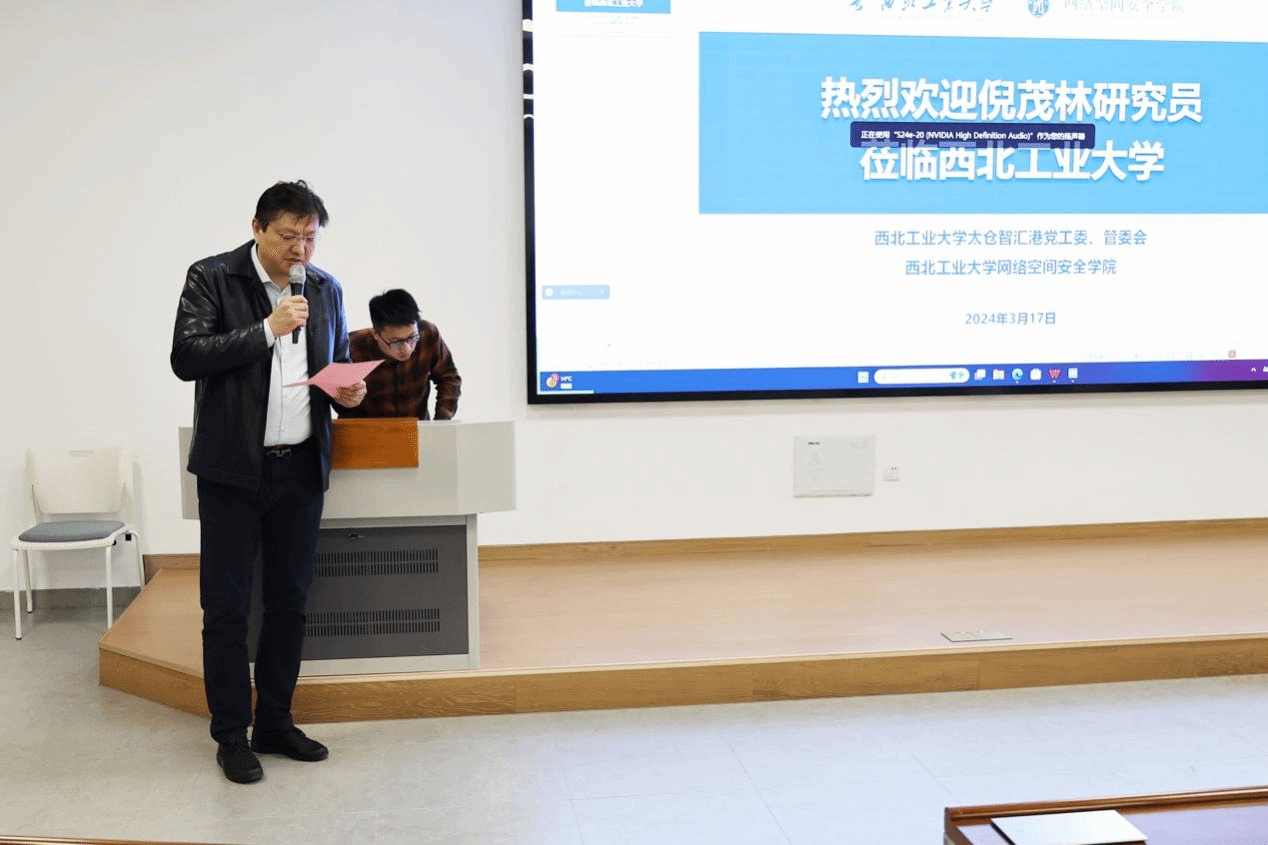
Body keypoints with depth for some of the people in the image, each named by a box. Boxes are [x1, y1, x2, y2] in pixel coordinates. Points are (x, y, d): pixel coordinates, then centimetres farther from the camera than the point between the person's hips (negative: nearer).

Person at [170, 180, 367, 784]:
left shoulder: (325, 288, 9)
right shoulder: (211, 278, -5)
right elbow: (185, 357, -15)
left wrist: (347, 391, -3)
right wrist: (267, 330, -20)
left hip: (301, 465, 5)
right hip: (233, 468, -4)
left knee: (289, 599, 11)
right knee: (226, 606, 1)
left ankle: (275, 722, 24)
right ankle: (231, 735, 14)